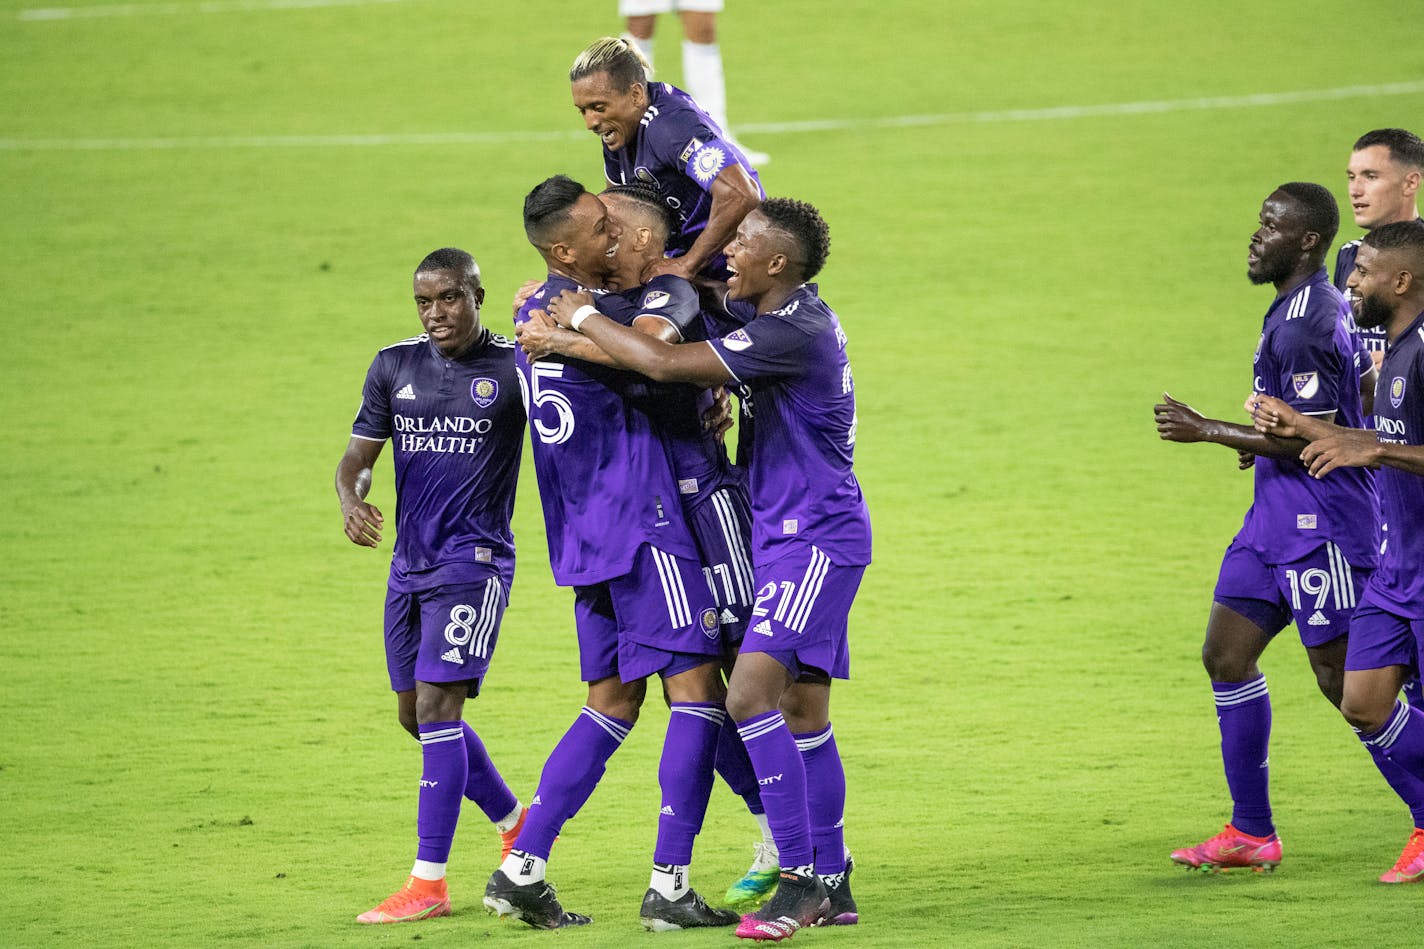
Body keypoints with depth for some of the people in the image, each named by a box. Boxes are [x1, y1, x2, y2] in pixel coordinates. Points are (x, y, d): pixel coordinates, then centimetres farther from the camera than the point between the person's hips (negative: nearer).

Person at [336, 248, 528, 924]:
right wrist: (351, 502, -12)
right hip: (410, 561, 6)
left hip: (474, 560, -6)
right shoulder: (394, 367, 7)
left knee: (437, 705, -14)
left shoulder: (512, 367, -6)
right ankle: (513, 822, 35)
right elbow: (357, 457, 9)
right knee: (416, 713, 12)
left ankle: (428, 882, -13)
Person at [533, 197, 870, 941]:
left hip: (816, 538, -11)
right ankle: (831, 885, 18)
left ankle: (801, 876, -20)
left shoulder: (792, 332, -21)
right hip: (791, 537, 11)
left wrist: (584, 319, -8)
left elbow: (664, 363, -23)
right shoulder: (775, 311, 10)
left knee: (751, 693, -19)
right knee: (803, 710, 12)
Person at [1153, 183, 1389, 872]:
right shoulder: (1313, 307, 12)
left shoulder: (1304, 326, -20)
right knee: (1225, 656, 7)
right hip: (1275, 515, 10)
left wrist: (1208, 432, -15)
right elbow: (1364, 397, 23)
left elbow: (1309, 441, -22)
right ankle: (1250, 833, 11)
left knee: (1344, 680, -5)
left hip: (1320, 523, -10)